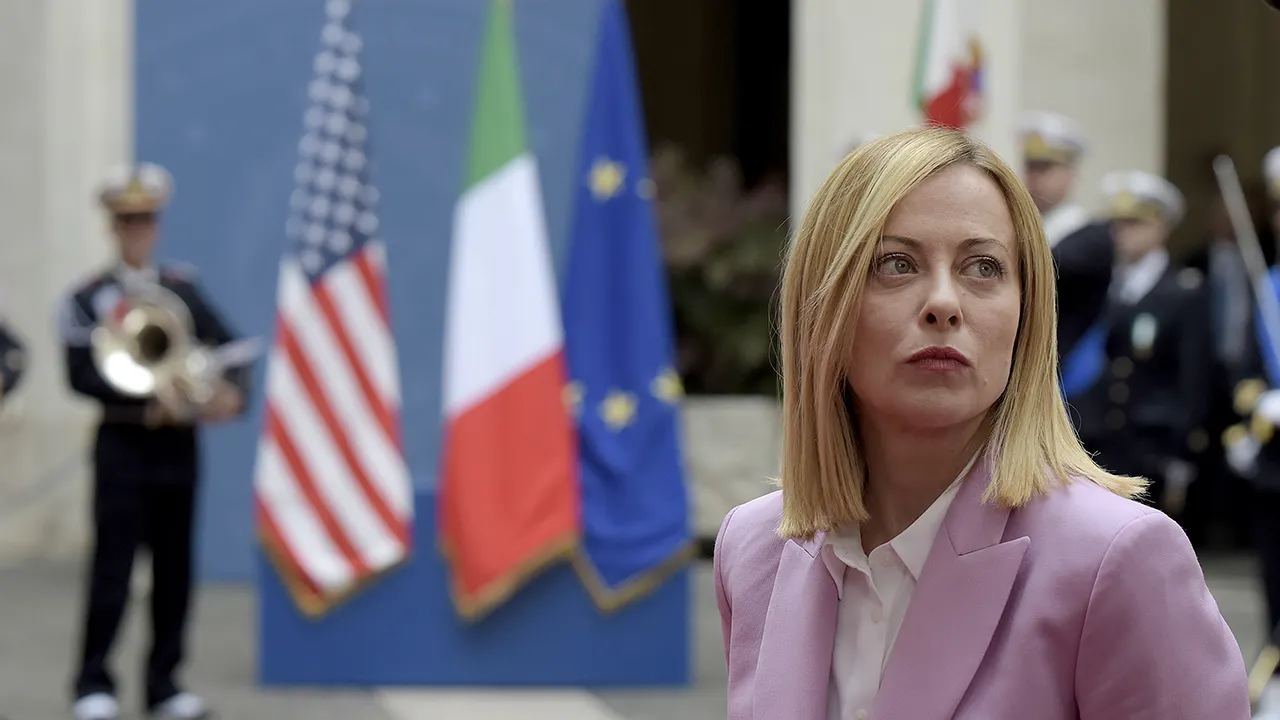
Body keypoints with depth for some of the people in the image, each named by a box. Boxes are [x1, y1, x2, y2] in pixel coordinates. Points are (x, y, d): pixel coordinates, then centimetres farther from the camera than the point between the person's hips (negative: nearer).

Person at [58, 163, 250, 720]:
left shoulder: (183, 290, 9)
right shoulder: (87, 299, 0)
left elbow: (225, 348, 2)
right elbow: (82, 374, -10)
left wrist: (232, 391, -18)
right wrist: (145, 398, -21)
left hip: (177, 443, 3)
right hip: (123, 445, -3)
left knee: (174, 568, 5)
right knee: (113, 565, -8)